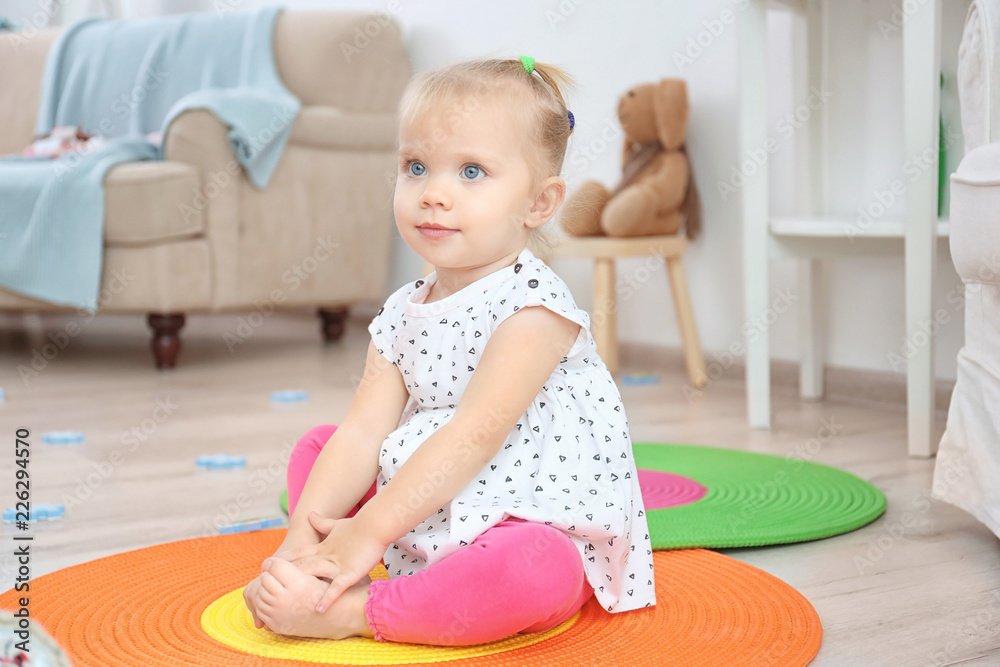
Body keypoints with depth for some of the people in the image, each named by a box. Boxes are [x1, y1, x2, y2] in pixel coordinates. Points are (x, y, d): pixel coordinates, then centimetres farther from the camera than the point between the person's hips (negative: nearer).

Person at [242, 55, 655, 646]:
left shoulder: (534, 306, -18)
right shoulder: (402, 314, 6)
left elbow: (473, 436, -25)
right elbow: (363, 431, -3)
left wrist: (368, 532, -26)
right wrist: (302, 539, -16)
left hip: (544, 534, -7)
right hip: (422, 522, 7)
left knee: (529, 569, -40)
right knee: (317, 447, 10)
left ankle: (354, 613, -25)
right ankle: (332, 578, -6)